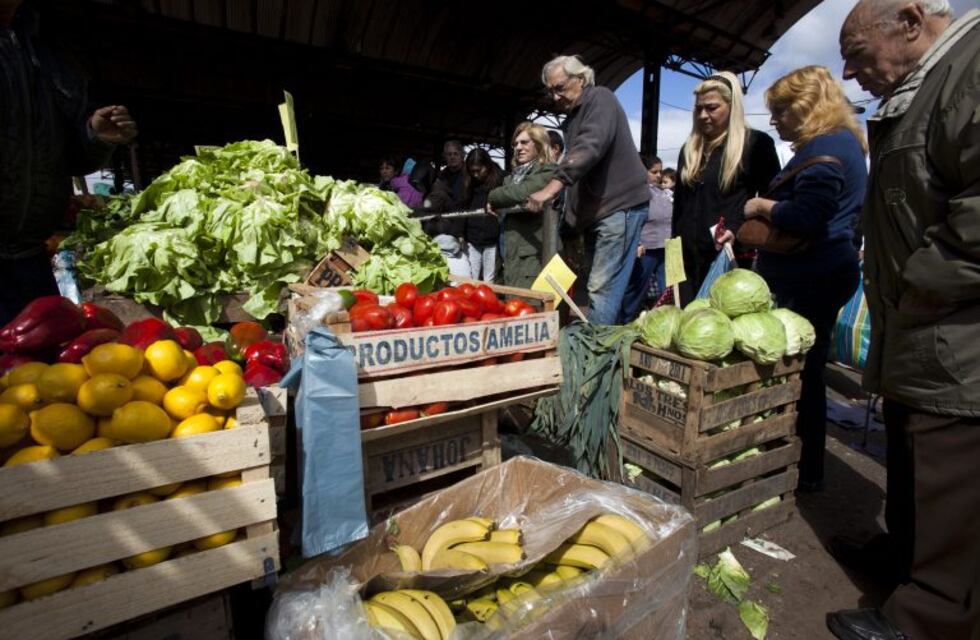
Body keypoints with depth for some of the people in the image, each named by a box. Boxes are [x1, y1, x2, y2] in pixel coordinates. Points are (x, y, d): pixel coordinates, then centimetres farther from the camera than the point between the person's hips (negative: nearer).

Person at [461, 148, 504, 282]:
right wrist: (462, 235, 11)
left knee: (489, 282, 2)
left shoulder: (501, 180, -2)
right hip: (472, 239, 4)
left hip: (492, 240, -4)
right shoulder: (471, 183, 13)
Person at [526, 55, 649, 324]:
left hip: (620, 205, -9)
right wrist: (572, 222, 15)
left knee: (602, 287, -14)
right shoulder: (572, 117, 23)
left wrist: (551, 188, -34)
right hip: (595, 210, 9)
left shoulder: (600, 98, -5)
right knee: (607, 287, 10)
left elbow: (590, 148, -24)